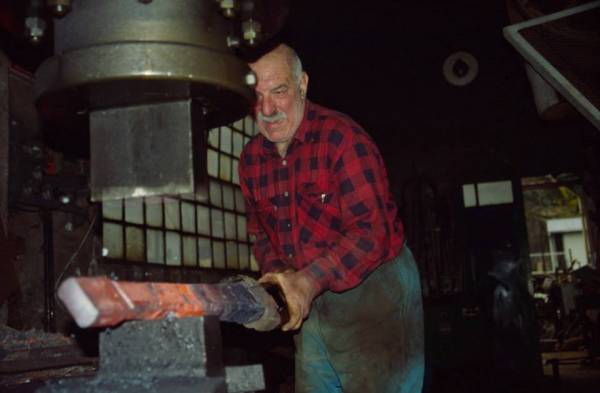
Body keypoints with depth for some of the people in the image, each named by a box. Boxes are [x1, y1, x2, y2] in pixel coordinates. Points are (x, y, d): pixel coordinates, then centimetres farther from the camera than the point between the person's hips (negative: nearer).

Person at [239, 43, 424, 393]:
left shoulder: (342, 137, -18)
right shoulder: (251, 158, 4)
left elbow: (371, 231, -25)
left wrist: (310, 281, -34)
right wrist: (279, 275, -5)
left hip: (373, 286, -6)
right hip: (309, 299, 7)